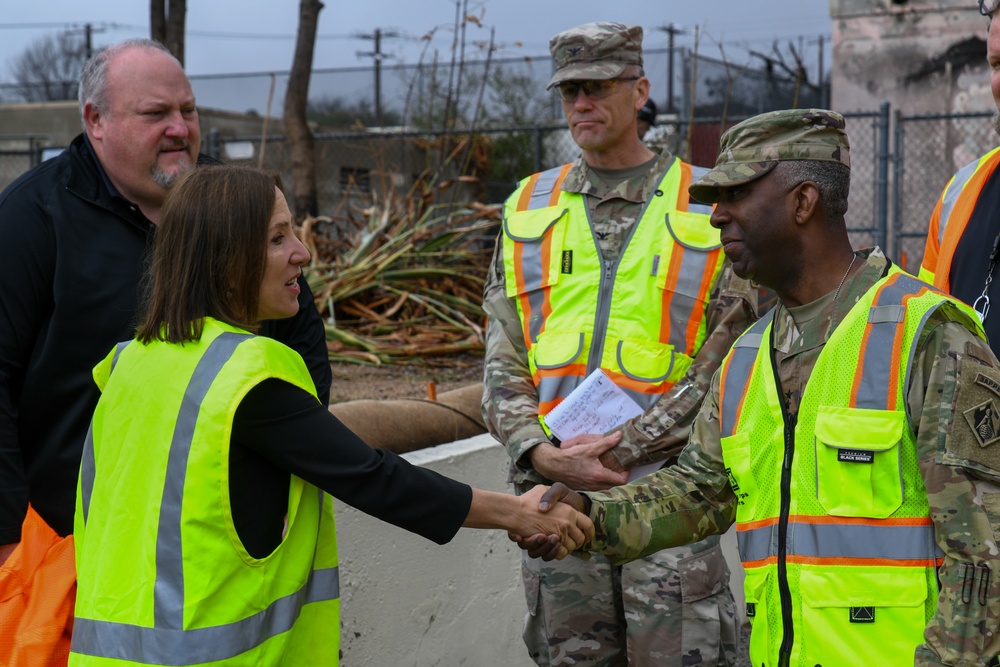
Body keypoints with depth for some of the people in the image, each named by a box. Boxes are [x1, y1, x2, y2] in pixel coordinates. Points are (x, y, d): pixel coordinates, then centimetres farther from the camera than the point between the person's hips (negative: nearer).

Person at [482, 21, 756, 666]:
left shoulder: (707, 208, 2)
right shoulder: (528, 209, 12)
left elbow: (725, 362, -4)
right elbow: (503, 359, 10)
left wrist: (624, 446, -11)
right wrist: (539, 452, -7)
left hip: (668, 484, -3)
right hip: (553, 489, 3)